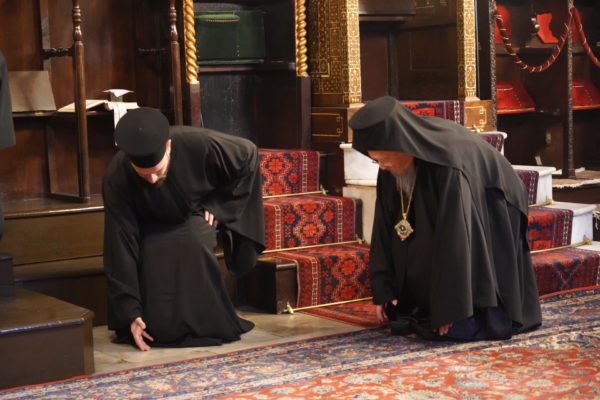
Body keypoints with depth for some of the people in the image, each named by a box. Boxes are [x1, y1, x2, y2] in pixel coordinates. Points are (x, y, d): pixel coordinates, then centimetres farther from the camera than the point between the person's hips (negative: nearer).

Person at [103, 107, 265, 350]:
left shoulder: (199, 144, -36)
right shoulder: (116, 180, -34)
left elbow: (248, 154, -16)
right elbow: (121, 246, -30)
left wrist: (219, 205, -16)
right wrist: (130, 312, -30)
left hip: (195, 216, 0)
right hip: (154, 225, 0)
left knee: (194, 244, -28)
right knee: (152, 258, -26)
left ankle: (209, 327, -9)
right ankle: (158, 330, 1)